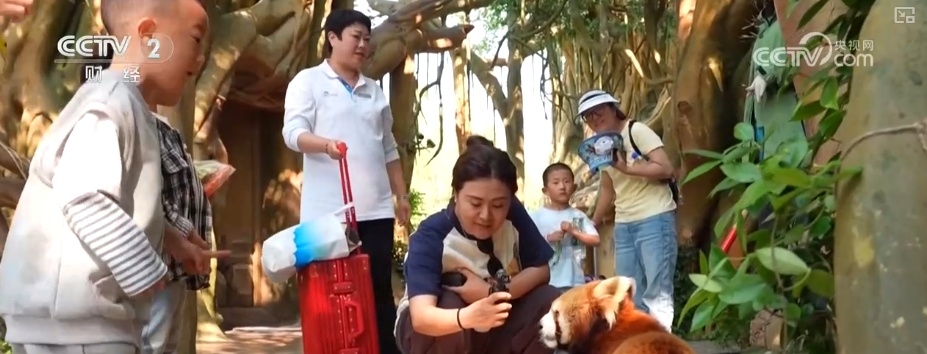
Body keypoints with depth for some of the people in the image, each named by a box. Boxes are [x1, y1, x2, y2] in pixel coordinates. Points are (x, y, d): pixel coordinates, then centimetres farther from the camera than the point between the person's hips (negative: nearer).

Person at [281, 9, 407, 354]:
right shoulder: (308, 81, 3)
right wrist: (326, 144, -29)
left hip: (376, 208, 5)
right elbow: (293, 132, -10)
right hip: (328, 209, -4)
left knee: (381, 290, 4)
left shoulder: (374, 90, 19)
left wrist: (402, 195, 17)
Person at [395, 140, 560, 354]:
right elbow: (420, 316, -42)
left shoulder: (514, 219, -17)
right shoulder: (431, 235, -30)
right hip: (440, 327, -4)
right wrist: (467, 317, -64)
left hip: (492, 330, 4)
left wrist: (492, 292, -31)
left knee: (549, 302, -20)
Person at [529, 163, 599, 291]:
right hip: (546, 281, -2)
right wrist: (548, 239, -18)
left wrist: (574, 231, -11)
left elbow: (595, 240, 1)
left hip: (574, 281, 3)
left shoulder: (578, 216, 5)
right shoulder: (537, 216, -3)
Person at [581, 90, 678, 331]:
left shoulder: (636, 131, -6)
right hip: (623, 225, 7)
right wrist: (592, 225, 18)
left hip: (654, 219, -7)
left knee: (657, 293, -11)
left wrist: (626, 168, -20)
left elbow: (665, 168, -15)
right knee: (630, 296, 6)